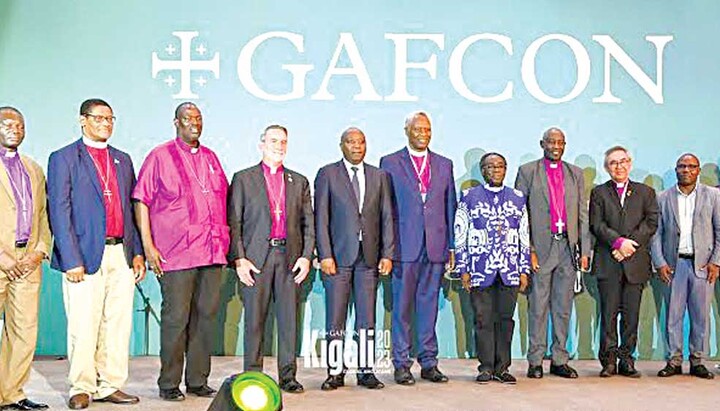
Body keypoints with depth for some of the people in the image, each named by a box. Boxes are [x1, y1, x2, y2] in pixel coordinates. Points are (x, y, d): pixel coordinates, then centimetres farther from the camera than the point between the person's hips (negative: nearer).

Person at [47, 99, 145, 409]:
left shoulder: (123, 160, 18)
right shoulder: (63, 159, 1)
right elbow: (59, 212, -5)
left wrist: (137, 252, 8)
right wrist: (71, 260, -13)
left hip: (121, 254, 5)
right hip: (86, 255, -5)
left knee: (118, 324, 7)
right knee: (83, 328, -1)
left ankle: (110, 386, 16)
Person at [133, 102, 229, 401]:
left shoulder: (210, 157, 17)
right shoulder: (160, 156, 1)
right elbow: (141, 201, -2)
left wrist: (223, 243, 16)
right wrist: (148, 245, -9)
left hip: (211, 252, 5)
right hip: (175, 253, -5)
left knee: (207, 315, 7)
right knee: (176, 318, -2)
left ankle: (198, 381, 17)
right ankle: (169, 384, 10)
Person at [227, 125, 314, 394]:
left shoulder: (299, 182, 15)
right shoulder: (243, 179, 7)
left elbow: (308, 223, 13)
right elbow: (233, 222, 2)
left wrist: (306, 256, 1)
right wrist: (239, 258, -7)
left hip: (289, 257, 2)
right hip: (256, 257, -2)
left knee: (289, 318, 3)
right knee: (254, 319, 0)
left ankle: (288, 376, 11)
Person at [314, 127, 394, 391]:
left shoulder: (379, 176, 12)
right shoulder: (327, 174, 5)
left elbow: (387, 218, 9)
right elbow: (321, 218, 0)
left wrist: (387, 255, 1)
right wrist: (325, 255, -8)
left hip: (369, 257, 2)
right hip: (338, 256, -2)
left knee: (367, 318, 5)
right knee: (335, 318, 0)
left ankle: (366, 371, 11)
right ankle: (336, 373, 8)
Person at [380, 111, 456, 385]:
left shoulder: (444, 165, 14)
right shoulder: (390, 163, 5)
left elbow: (450, 206, 14)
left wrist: (452, 246, 8)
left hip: (436, 247, 3)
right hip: (403, 246, -3)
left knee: (429, 306, 8)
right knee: (402, 307, 1)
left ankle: (429, 363, 16)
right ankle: (401, 365, 9)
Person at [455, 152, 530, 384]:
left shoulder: (518, 198, 12)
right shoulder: (469, 197, 6)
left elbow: (525, 237, 12)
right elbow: (460, 237, 3)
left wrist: (525, 269, 6)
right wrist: (463, 269, -3)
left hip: (510, 270, 2)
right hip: (480, 269, -2)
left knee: (505, 318, 4)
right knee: (483, 319, 1)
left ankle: (502, 368, 12)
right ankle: (486, 367, 10)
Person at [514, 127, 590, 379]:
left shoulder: (575, 174, 14)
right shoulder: (527, 171, 4)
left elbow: (583, 214, 12)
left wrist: (585, 250, 5)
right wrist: (526, 250, -9)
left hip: (568, 247, 3)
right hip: (540, 247, -3)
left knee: (563, 307, 7)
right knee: (538, 306, 0)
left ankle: (560, 360, 15)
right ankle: (535, 361, 8)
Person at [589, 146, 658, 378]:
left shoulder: (646, 192, 14)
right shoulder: (598, 193, 11)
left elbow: (651, 223, 3)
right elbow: (596, 225, -1)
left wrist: (631, 243, -10)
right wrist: (618, 241, -14)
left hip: (636, 261, 1)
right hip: (608, 262, -1)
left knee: (631, 313, 2)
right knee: (609, 313, -2)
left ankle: (626, 360, 9)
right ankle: (609, 360, 4)